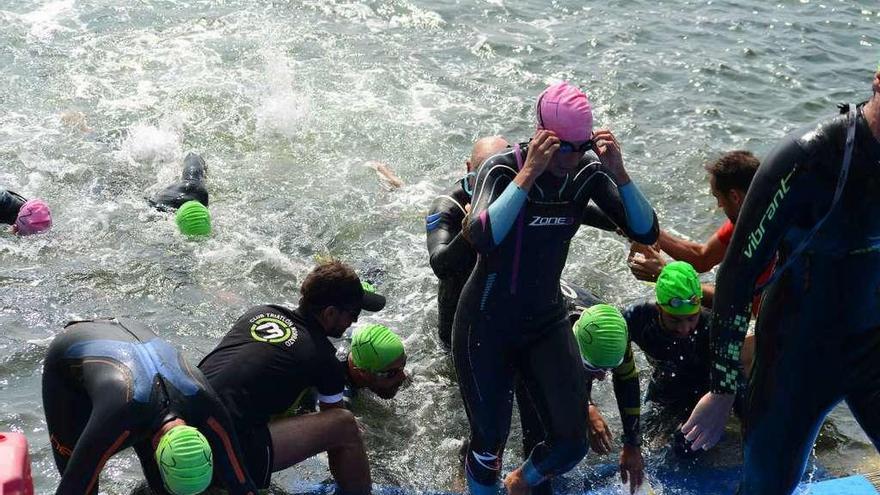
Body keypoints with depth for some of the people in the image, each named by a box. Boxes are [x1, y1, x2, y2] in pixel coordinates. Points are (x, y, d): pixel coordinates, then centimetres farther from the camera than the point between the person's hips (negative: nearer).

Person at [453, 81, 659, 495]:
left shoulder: (588, 172, -8)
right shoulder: (502, 169, -19)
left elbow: (646, 233, -13)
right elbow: (483, 239, -37)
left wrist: (619, 174, -26)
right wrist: (529, 173, -38)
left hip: (547, 322, 4)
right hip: (486, 325, -4)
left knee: (572, 442, 0)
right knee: (489, 442, 4)